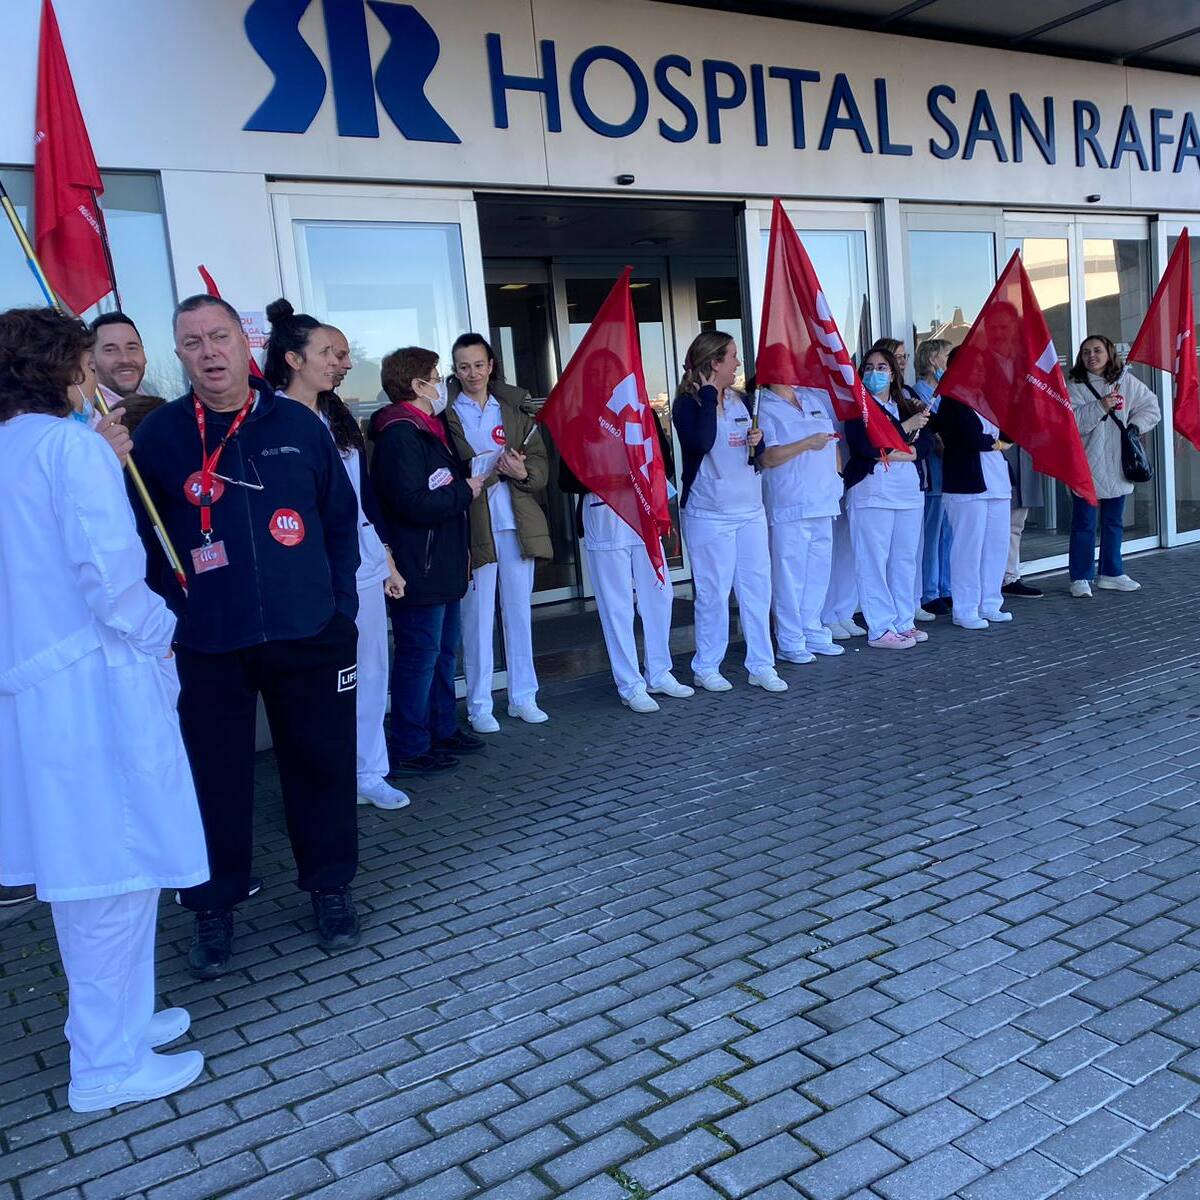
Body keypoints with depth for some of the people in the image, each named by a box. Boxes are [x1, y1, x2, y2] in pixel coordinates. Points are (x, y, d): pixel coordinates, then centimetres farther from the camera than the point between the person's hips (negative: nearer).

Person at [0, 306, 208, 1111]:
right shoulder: (70, 443, -10)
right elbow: (108, 569, -19)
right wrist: (159, 635, -5)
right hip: (94, 680, -9)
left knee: (80, 867, 17)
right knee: (116, 869, 0)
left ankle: (115, 1021, 31)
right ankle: (110, 1063, 10)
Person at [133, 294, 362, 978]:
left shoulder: (298, 424, 3)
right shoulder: (159, 434, -1)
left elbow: (341, 517, 8)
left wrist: (341, 600, 4)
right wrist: (168, 613, -13)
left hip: (309, 636, 1)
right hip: (207, 644, -1)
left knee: (322, 765, 10)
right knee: (216, 776, 7)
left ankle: (331, 885, 28)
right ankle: (215, 908, 23)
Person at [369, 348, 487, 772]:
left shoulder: (430, 428, 16)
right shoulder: (400, 434, -18)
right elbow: (415, 503, -26)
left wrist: (471, 479, 4)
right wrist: (465, 491, -13)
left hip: (443, 565, 11)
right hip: (419, 571, -11)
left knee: (444, 651, 18)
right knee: (419, 655, -3)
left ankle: (443, 730, 31)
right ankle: (410, 749, 7)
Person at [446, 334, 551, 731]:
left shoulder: (515, 407, 11)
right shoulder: (445, 412, -1)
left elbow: (540, 460, 7)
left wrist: (524, 472, -13)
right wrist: (481, 472, -20)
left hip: (517, 522, 4)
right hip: (472, 524, -4)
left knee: (520, 610, 10)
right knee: (477, 615, 0)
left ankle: (523, 696, 21)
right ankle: (479, 706, 10)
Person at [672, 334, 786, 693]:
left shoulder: (739, 400, 12)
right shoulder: (688, 403, -7)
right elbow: (701, 442, -27)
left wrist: (757, 442, 0)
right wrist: (709, 394, -20)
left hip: (750, 509, 7)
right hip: (709, 513, -6)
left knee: (757, 588, 6)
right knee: (713, 593, -1)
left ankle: (761, 665, 15)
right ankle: (706, 667, 13)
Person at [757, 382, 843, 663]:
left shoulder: (814, 398, 14)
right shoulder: (763, 408, -5)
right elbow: (767, 457, -16)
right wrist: (807, 444, -19)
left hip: (822, 502, 7)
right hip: (788, 506, -7)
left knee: (818, 571, 12)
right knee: (789, 574, -5)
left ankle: (813, 634, 22)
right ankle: (790, 643, 1)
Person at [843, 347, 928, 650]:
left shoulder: (903, 404, 17)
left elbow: (924, 441, 13)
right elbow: (865, 446, -17)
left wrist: (908, 451, -9)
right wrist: (906, 427, -10)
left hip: (907, 489, 7)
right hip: (872, 491, -7)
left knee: (905, 559, 9)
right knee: (874, 560, -6)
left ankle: (903, 623, 18)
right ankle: (880, 630, -2)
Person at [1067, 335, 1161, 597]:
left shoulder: (1127, 381, 5)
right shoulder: (1074, 386, -5)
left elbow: (1151, 408, 9)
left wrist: (1135, 426, -6)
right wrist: (1100, 406, -25)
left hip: (1117, 467, 4)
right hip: (1085, 468, -4)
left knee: (1114, 522, 13)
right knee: (1084, 524, 0)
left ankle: (1111, 574, 25)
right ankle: (1080, 578, 7)